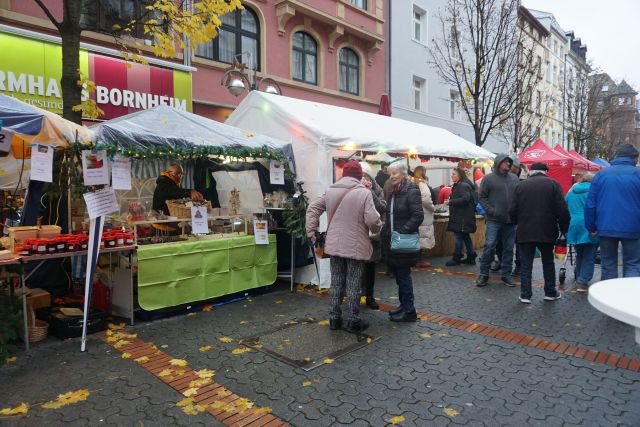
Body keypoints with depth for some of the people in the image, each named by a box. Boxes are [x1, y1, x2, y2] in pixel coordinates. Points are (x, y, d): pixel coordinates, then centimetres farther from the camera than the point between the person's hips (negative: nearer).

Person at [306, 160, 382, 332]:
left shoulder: (330, 191, 5)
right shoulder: (364, 192, -13)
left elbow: (313, 208, 8)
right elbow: (372, 219, -18)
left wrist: (311, 231, 11)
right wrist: (377, 228, 4)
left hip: (334, 245, 5)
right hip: (356, 246, -5)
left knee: (336, 283, 13)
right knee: (353, 285, 5)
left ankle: (334, 318, 21)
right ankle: (353, 321, 14)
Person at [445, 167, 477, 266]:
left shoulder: (463, 185, -15)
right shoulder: (458, 185, 19)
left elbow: (465, 199, -27)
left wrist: (450, 202, -21)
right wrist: (451, 201, 8)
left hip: (463, 217, -11)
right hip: (461, 216, 11)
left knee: (458, 237, -5)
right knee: (465, 236, 14)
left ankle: (456, 258, 2)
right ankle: (471, 257, 20)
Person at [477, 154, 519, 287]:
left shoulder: (514, 178, 11)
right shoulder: (488, 178, -1)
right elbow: (482, 198, -2)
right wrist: (491, 211, -13)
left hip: (511, 220, 4)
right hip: (494, 220, -4)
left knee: (509, 248, 9)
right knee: (489, 246, -6)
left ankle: (506, 275, 19)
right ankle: (483, 274, 5)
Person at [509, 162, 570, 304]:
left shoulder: (521, 185, 2)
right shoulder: (553, 184, -1)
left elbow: (513, 211, 0)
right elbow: (562, 210, -7)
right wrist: (564, 228, 3)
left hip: (525, 232, 0)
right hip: (547, 232, 0)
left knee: (525, 264, 5)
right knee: (548, 262, 16)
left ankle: (525, 295, 5)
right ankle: (550, 292, 24)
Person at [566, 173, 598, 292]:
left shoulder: (571, 192, 13)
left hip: (573, 226, 5)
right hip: (588, 227, -5)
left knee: (579, 255, 18)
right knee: (589, 257, 0)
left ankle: (579, 280, 24)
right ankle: (583, 282, -6)